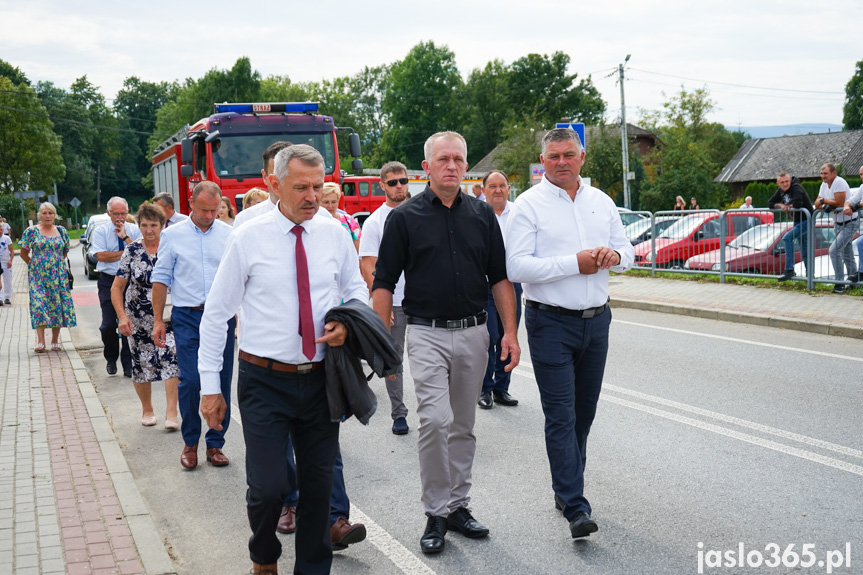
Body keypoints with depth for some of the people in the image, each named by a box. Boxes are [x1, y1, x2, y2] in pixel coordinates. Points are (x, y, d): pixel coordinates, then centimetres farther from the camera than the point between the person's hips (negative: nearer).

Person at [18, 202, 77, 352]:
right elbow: (24, 253, 5)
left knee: (58, 305, 1)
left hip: (58, 275, 3)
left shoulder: (61, 231, 8)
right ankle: (40, 341, -13)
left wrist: (58, 264, 13)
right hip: (38, 275, -2)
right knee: (39, 304, -11)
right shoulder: (31, 231, 0)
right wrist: (34, 265, 5)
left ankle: (55, 340, 10)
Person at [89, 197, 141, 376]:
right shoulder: (101, 231, 3)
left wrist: (125, 237, -12)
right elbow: (101, 256, -11)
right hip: (108, 282, 0)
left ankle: (128, 364, 9)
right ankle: (111, 359, 21)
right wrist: (126, 252, -8)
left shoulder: (135, 230, 6)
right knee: (109, 324, -3)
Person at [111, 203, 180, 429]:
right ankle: (147, 409, 29)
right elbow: (116, 288, 2)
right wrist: (122, 316, -9)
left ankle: (171, 413, -14)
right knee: (141, 363, 8)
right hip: (138, 319, 1)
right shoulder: (131, 251, -2)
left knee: (170, 357, -18)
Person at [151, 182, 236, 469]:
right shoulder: (173, 235, 5)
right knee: (190, 381, -7)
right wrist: (158, 320, 3)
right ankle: (190, 442, 11)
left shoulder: (229, 235, 7)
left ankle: (215, 443, 15)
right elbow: (161, 278, 7)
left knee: (222, 381, 3)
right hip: (187, 317, -1)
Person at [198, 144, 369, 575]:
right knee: (268, 486, -5)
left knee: (319, 484, 11)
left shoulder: (335, 234, 1)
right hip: (265, 380, -3)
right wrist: (210, 386, -4)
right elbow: (216, 314, -2)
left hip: (320, 378, 3)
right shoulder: (248, 239, -7)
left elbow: (357, 289, 17)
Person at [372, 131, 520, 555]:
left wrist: (510, 331, 2)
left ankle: (458, 505, 24)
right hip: (427, 333, -3)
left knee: (463, 425, 11)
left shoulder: (482, 214, 8)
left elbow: (499, 277, 10)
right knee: (435, 420, -14)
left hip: (473, 333, 4)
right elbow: (384, 283, -1)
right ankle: (435, 514, -1)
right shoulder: (404, 217, -1)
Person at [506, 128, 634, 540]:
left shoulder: (601, 202, 11)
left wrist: (614, 255, -9)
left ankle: (565, 487, 29)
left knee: (584, 410, 13)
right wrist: (575, 263, -18)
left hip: (596, 320, 6)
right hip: (551, 323, -5)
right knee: (561, 415, -7)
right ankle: (576, 508, -6)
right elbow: (517, 266, -15)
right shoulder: (529, 204, -5)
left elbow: (627, 251, 16)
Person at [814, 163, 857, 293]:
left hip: (849, 223, -9)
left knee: (834, 250, -18)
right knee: (846, 253, 20)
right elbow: (817, 204, 2)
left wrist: (823, 200, -16)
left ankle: (840, 283, -11)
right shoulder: (824, 184, 4)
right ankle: (853, 277, 35)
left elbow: (839, 203, -29)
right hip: (838, 223, 9)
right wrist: (824, 206, -21)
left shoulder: (839, 182, -22)